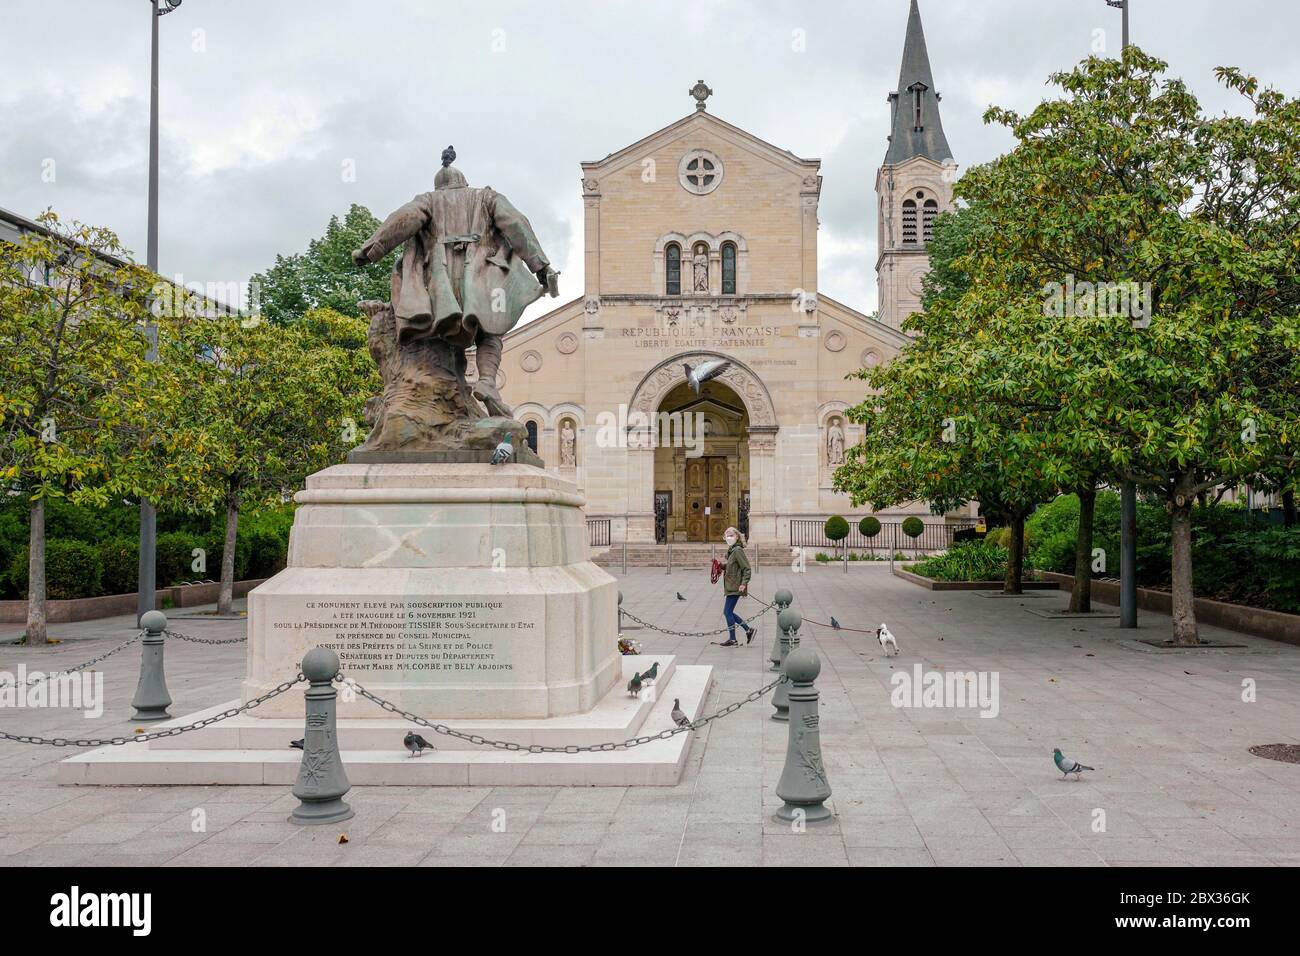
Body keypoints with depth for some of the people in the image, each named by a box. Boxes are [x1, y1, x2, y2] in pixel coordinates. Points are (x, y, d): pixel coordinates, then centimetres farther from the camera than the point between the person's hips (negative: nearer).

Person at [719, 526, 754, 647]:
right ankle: (748, 630, 21)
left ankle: (732, 640, 5)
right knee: (728, 612, 14)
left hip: (735, 587, -10)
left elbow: (746, 568, -18)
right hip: (731, 587, 10)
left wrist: (744, 583, -24)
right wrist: (723, 567, 7)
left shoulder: (738, 550, -15)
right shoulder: (731, 550, 14)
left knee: (727, 612, -4)